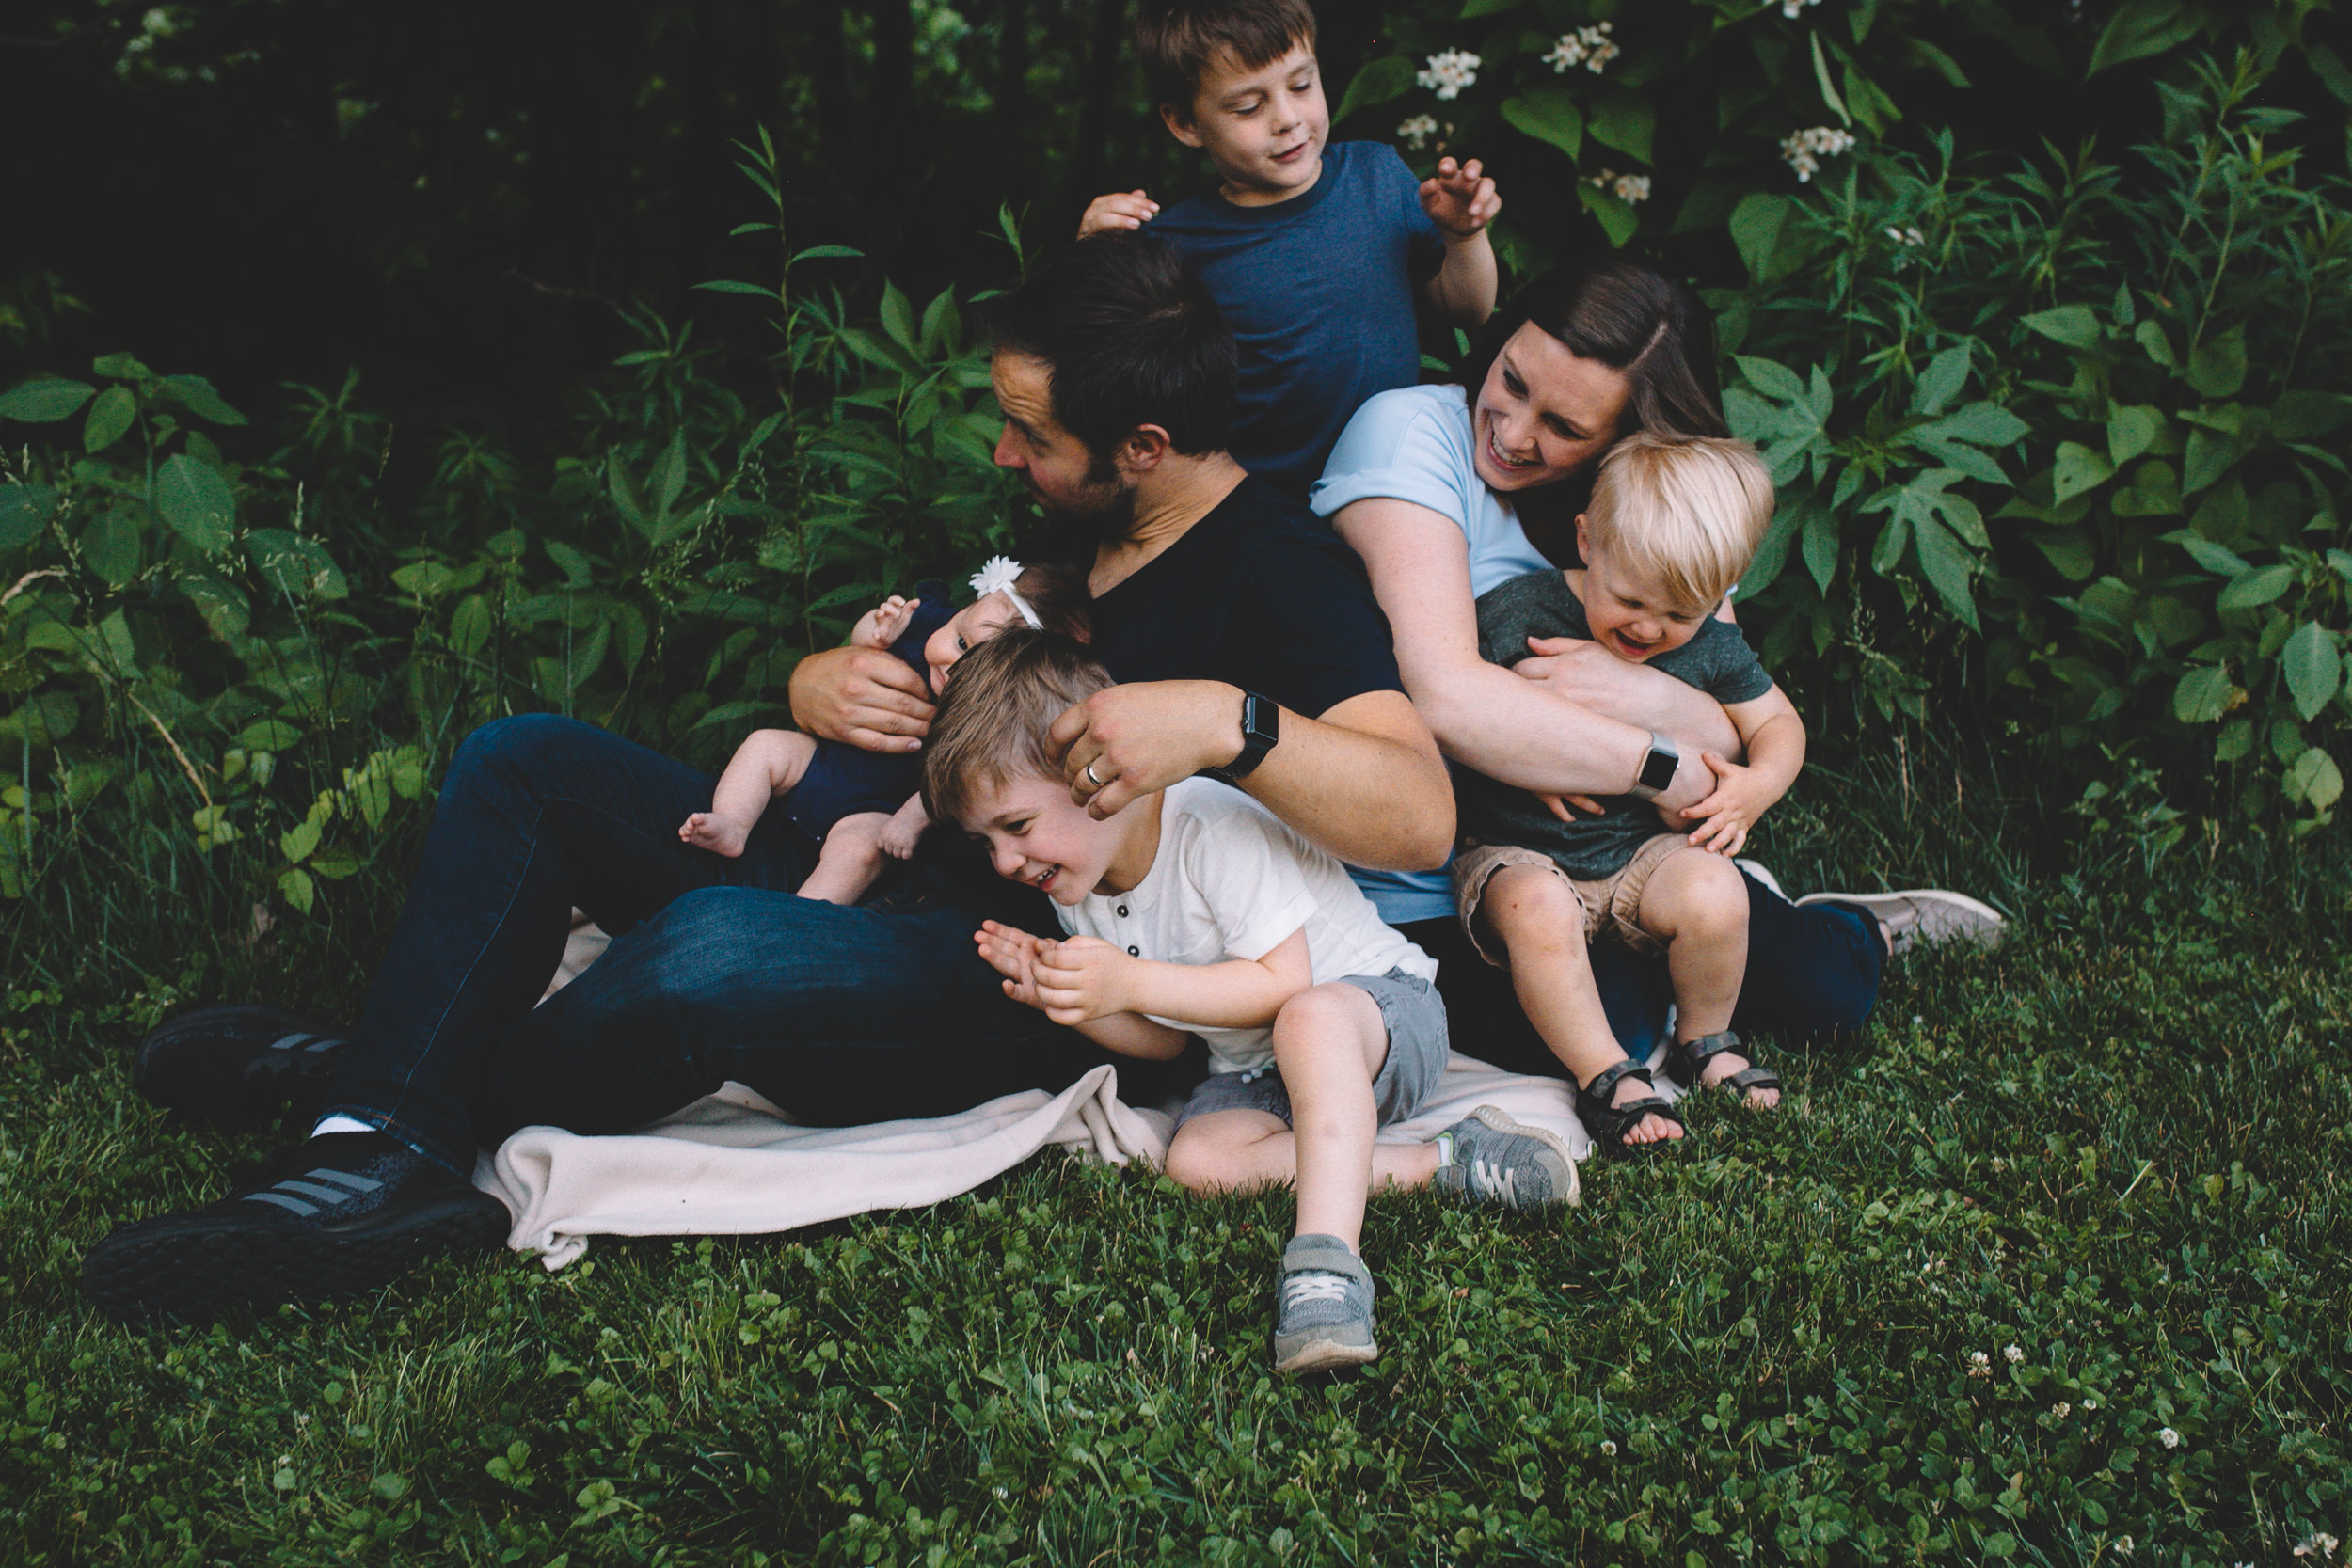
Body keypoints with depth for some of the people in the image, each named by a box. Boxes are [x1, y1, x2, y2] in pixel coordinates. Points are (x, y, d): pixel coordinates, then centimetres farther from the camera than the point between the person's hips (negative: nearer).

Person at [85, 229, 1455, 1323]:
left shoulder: (1279, 571, -12)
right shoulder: (1055, 530, 13)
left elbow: (1419, 816, -25)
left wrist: (1227, 721, -40)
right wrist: (822, 687, -3)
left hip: (1023, 986, -9)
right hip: (877, 883, 10)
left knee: (709, 948, -38)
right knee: (522, 762, 4)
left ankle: (376, 1085, -10)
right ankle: (384, 1153, -16)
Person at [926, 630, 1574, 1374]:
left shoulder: (1211, 827, -24)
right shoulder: (1075, 894, 2)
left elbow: (1285, 986, -26)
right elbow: (1164, 1040, 8)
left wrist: (1132, 982, -31)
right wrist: (1069, 1000, -11)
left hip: (1381, 1012, -8)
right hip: (1251, 1068, 8)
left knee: (1309, 1021, -42)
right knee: (1197, 1159, -25)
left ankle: (1327, 1261, -52)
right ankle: (1450, 1161, -22)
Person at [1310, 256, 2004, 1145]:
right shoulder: (1411, 435, -18)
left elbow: (1738, 732, -7)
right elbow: (1446, 699, -31)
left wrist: (1646, 697, -30)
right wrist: (1667, 767, -24)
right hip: (1420, 897, -5)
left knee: (1825, 990, -3)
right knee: (1614, 1024, -27)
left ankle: (1858, 930, 34)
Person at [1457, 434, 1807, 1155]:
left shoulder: (1710, 646, 0)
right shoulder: (1516, 613, -12)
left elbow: (1777, 721, 13)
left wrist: (1757, 785, -9)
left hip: (1643, 849, 3)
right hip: (1521, 852, -3)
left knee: (1714, 894, -25)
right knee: (1538, 910, -36)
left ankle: (1704, 1043, 5)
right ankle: (1603, 1073, -19)